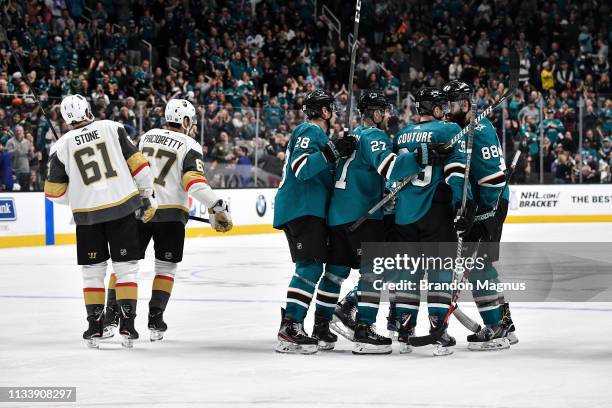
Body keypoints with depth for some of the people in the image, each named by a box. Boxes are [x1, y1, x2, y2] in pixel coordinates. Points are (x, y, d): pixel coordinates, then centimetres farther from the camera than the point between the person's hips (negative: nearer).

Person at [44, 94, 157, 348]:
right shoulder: (113, 129, -1)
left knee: (92, 271, 13)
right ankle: (127, 325, 0)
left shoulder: (62, 146, 0)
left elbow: (54, 192, 5)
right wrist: (147, 195, 7)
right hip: (123, 209, 0)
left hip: (87, 215, 0)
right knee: (126, 268, 7)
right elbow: (137, 164, -2)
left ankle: (95, 327, 11)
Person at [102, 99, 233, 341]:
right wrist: (217, 208, -21)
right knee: (166, 267, 9)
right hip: (170, 214, -3)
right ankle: (155, 320, 3)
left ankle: (110, 316, 1)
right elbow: (195, 181, -17)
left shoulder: (147, 137, 12)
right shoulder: (189, 146, -3)